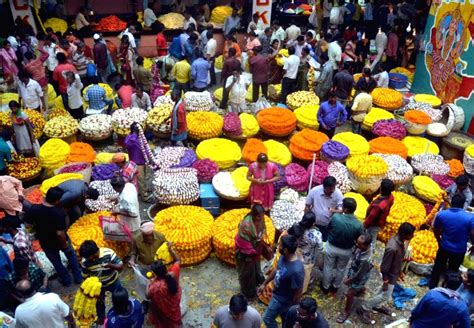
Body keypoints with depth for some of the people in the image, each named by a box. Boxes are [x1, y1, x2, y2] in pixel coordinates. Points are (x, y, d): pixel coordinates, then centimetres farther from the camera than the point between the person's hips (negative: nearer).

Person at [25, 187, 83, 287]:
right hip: (60, 241, -2)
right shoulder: (59, 213, -33)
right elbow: (60, 233, -30)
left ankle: (66, 280, 46)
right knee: (71, 255, 29)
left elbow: (28, 225, -11)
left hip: (46, 243, 2)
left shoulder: (33, 209, -24)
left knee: (56, 262, 27)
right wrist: (64, 244, -12)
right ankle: (78, 277, 42)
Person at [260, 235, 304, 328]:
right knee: (284, 318, 28)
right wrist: (264, 284, 14)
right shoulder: (284, 257, -15)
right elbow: (276, 271, 5)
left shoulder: (296, 270, -41)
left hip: (283, 300, -7)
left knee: (267, 318, 14)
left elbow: (298, 293, -26)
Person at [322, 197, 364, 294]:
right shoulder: (359, 225, -28)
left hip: (331, 247, -1)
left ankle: (325, 287, 44)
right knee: (341, 269, 28)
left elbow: (328, 228, -9)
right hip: (346, 251, 1)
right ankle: (335, 287, 49)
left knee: (328, 267, 24)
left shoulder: (335, 217, -30)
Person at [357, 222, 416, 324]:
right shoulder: (392, 248, -39)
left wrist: (399, 271, 18)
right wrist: (385, 281, -18)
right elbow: (385, 267, -28)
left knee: (383, 291, 26)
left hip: (395, 272, 8)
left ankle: (377, 306, 49)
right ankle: (363, 309, 20)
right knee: (386, 296, 7)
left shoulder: (399, 240, -11)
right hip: (390, 275, -8)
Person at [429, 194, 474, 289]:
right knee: (453, 270, 21)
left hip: (444, 247, 1)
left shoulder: (441, 214, -15)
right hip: (460, 250, -1)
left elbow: (436, 231, -1)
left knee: (438, 267, 22)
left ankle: (432, 287, 38)